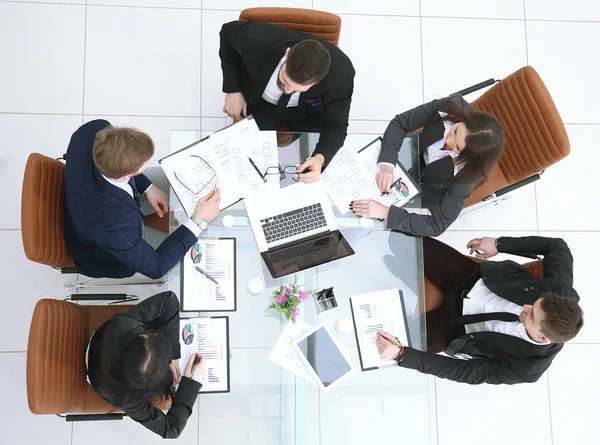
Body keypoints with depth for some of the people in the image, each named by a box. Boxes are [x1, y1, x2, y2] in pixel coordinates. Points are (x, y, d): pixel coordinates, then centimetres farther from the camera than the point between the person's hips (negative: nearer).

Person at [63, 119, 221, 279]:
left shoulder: (96, 130, -31)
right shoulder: (111, 223, -46)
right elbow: (156, 267, -29)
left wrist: (148, 187, -12)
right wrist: (199, 221, -30)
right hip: (105, 260, -5)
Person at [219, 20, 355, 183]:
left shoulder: (341, 74, -37)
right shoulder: (257, 40, -37)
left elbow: (335, 125, -23)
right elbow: (228, 32, -13)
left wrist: (320, 158, -45)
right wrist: (233, 90, -14)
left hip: (308, 111, 0)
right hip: (260, 104, 1)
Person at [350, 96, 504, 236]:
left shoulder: (466, 174, -40)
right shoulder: (453, 107, -35)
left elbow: (437, 225, -37)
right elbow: (399, 123, -27)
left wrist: (386, 212, -47)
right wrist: (386, 164, -44)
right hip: (417, 151, 3)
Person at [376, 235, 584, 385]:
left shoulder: (526, 367, -29)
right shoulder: (559, 289, -25)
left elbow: (461, 371, -23)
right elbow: (557, 246, -4)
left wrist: (401, 354, -32)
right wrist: (499, 244, -5)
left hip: (454, 327, -3)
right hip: (471, 279, 3)